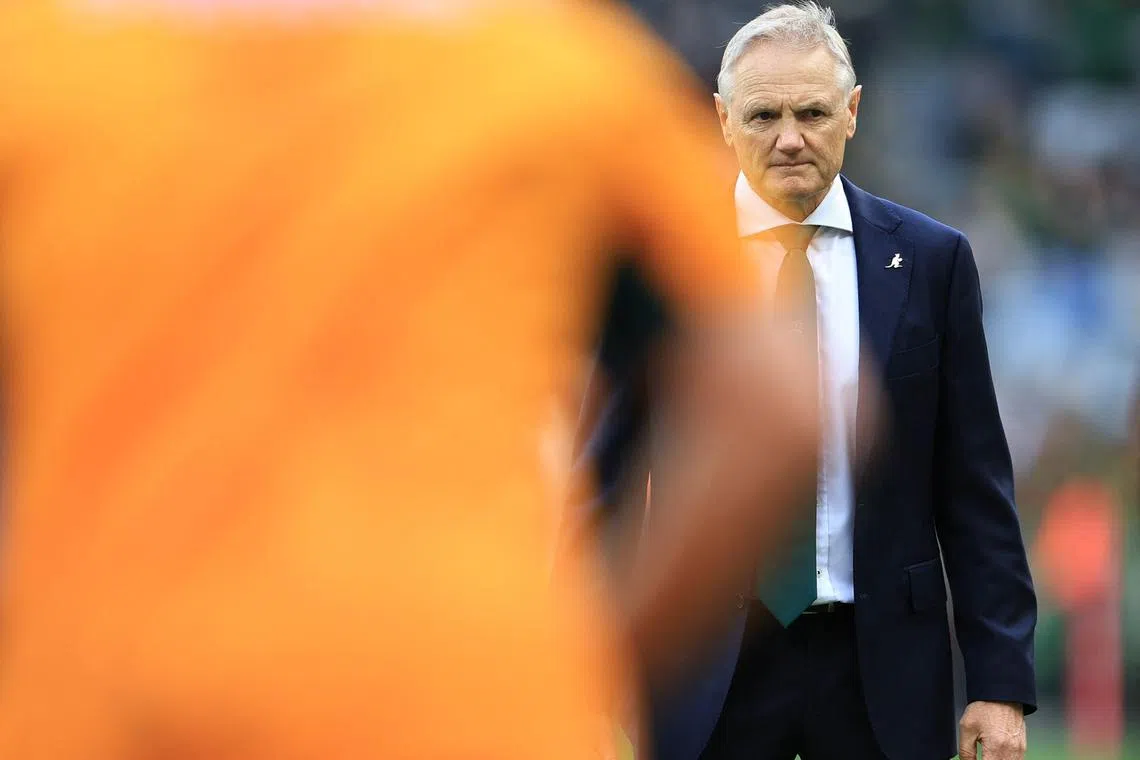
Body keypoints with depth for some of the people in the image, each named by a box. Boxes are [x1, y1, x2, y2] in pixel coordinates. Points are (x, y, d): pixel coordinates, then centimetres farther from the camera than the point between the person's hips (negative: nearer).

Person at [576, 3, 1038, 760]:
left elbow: (976, 488, 3)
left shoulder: (930, 260, 2)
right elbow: (606, 477, 3)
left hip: (881, 665, 1)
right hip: (710, 663, 0)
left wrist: (1002, 681, -2)